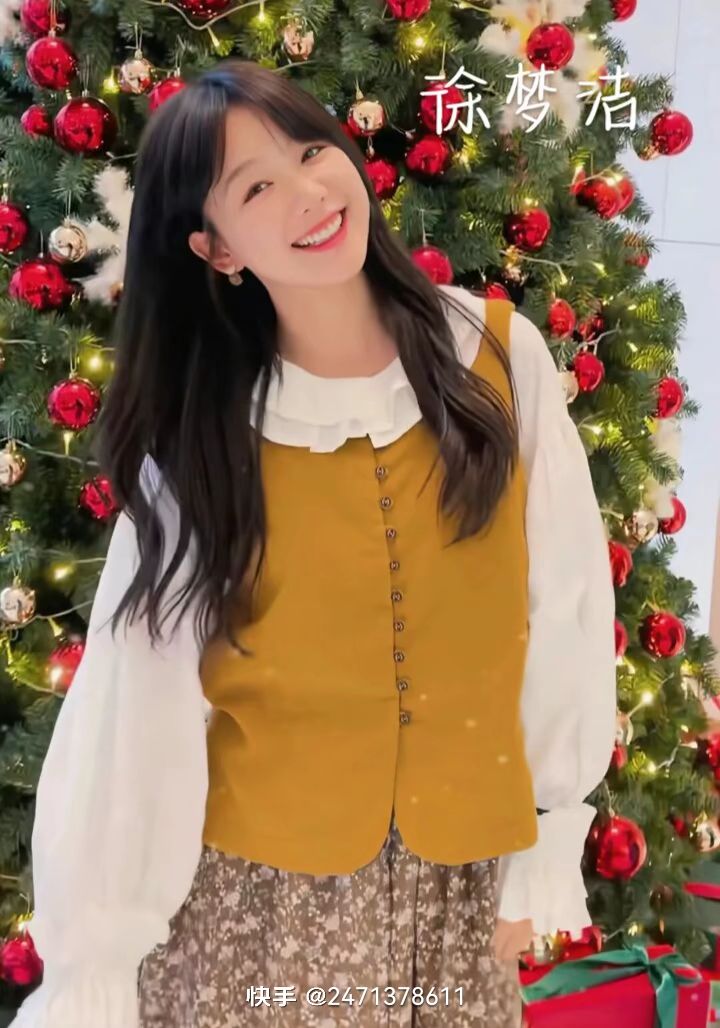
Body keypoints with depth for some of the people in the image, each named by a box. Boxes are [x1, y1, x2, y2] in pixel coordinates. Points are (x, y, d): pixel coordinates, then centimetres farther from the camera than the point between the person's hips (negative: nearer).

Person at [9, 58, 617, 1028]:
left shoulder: (499, 353, -8)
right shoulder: (198, 435, -10)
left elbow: (565, 612, -3)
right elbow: (132, 698, -12)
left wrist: (542, 854, 1)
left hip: (457, 873, 1)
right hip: (252, 885, -1)